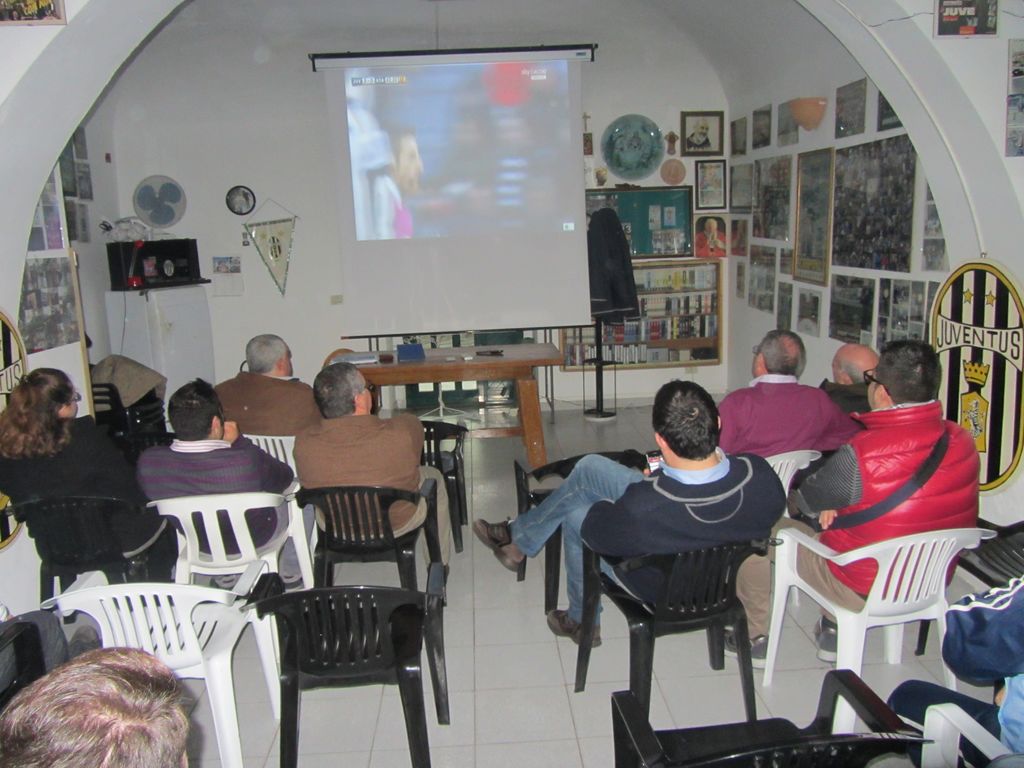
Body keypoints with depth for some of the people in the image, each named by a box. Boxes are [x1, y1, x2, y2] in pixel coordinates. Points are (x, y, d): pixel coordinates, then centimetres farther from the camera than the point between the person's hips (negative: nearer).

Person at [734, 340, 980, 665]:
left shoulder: (862, 454, -32)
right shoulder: (962, 441, -11)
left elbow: (805, 501, -12)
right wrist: (839, 500, -1)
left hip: (862, 591, -7)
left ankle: (756, 636, 29)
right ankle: (835, 631, 40)